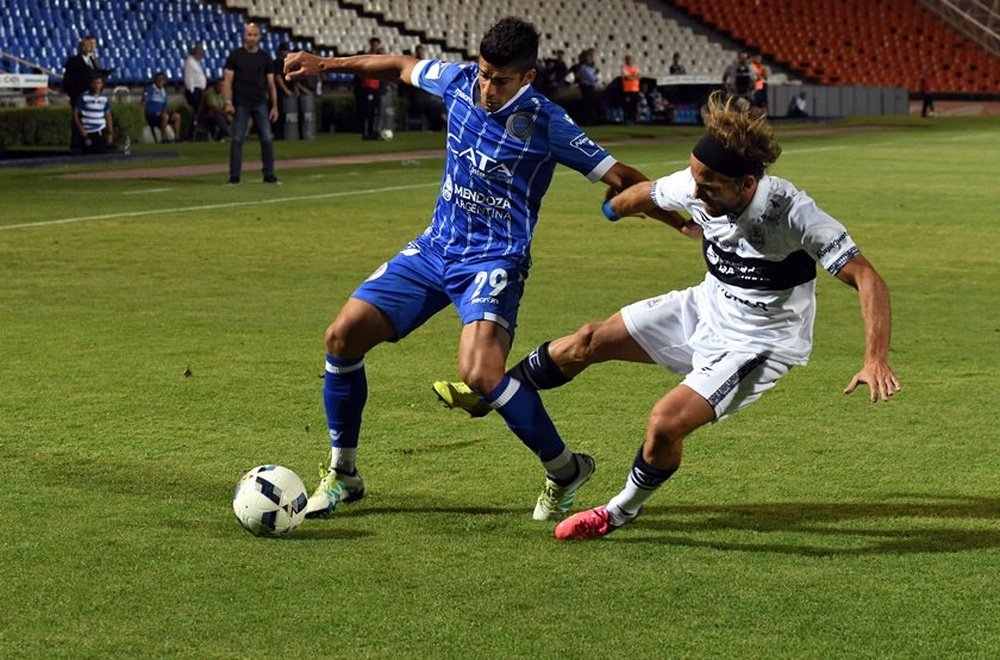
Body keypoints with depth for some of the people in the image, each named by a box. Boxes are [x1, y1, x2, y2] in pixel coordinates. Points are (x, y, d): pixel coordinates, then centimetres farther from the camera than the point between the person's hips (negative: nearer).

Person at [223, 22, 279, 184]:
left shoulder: (265, 57, 8)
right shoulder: (235, 56, 0)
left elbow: (271, 84, 9)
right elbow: (227, 80, -2)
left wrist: (274, 106, 4)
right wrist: (228, 103, -12)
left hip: (260, 104, 2)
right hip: (241, 104, -2)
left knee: (267, 138, -1)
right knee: (237, 139, -2)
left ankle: (269, 174, 7)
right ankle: (234, 176, 3)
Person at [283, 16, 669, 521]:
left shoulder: (545, 124, -15)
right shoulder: (458, 81, -1)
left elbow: (620, 178, -11)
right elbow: (402, 67, 18)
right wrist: (326, 63, 19)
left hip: (493, 262, -6)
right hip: (434, 248, 6)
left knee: (479, 373, -29)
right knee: (343, 336, -3)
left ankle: (564, 471, -6)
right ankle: (342, 475, 15)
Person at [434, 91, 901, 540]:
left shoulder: (792, 214, -33)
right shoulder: (695, 187, -16)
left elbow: (867, 279, -31)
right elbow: (647, 194, 9)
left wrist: (876, 360, -42)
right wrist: (613, 207, 31)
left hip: (758, 342, -6)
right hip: (706, 307, 6)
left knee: (666, 422, -20)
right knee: (589, 342, 2)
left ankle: (619, 513, 8)